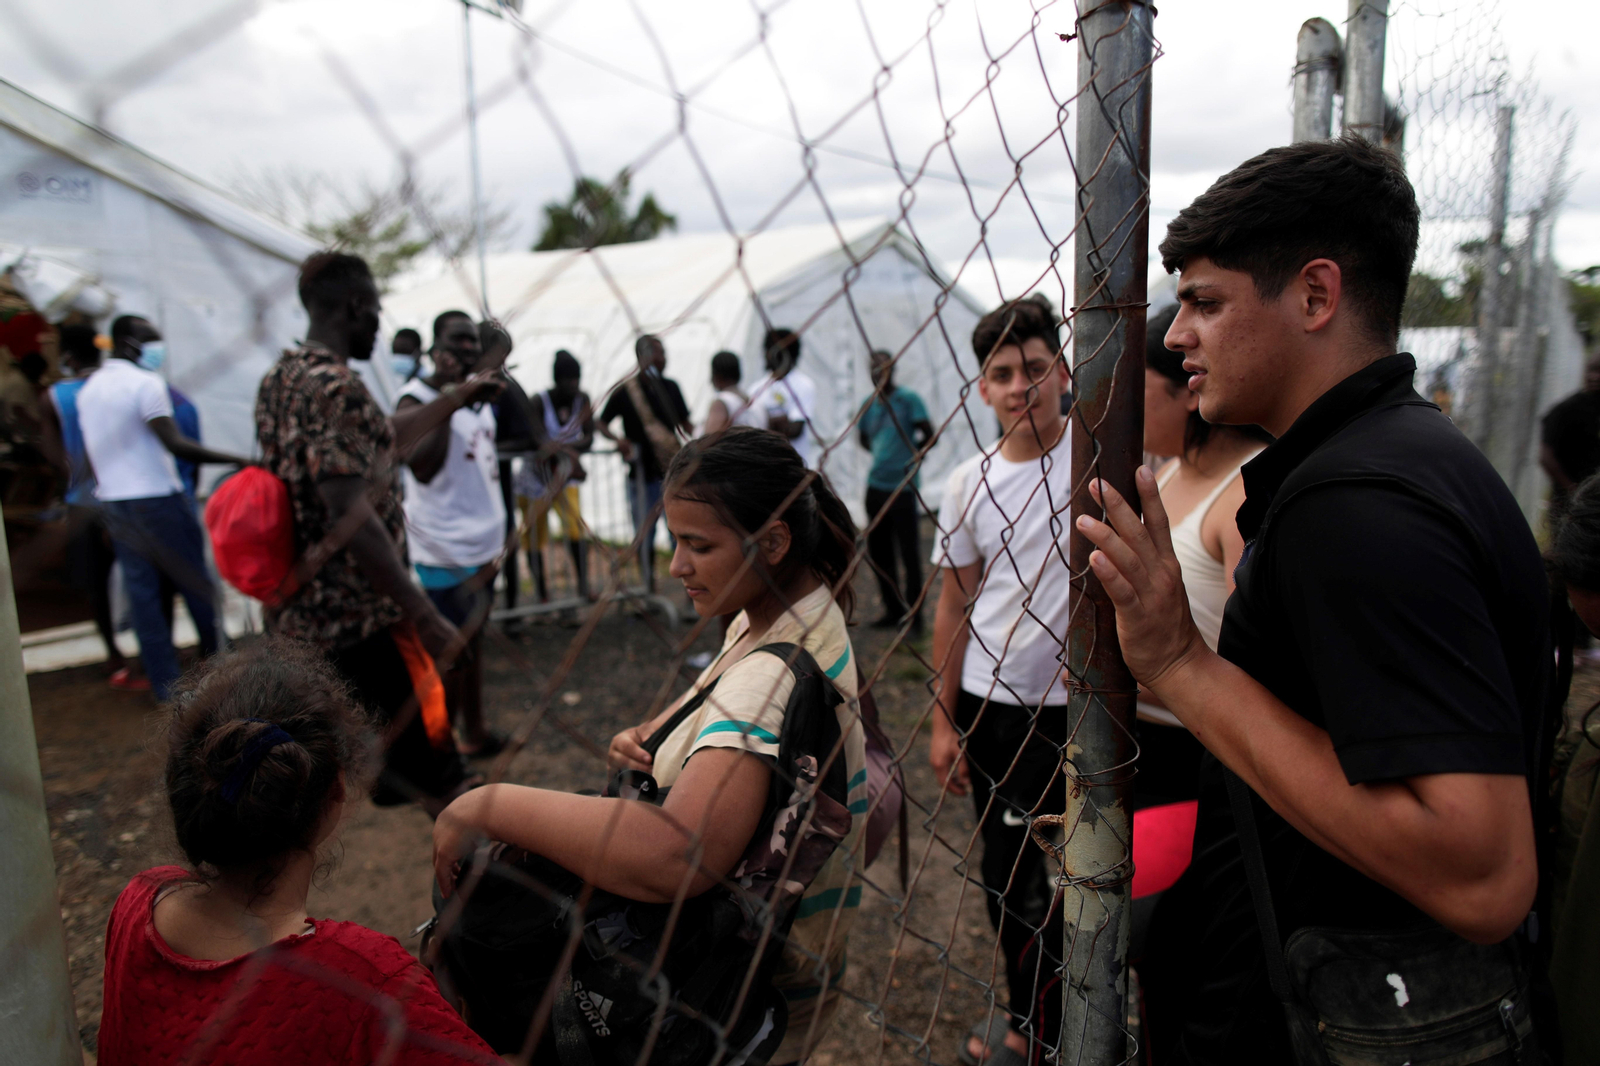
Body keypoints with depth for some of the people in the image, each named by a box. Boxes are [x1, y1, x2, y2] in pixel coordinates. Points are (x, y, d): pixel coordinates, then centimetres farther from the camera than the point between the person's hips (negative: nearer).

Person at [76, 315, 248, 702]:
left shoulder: (87, 390, 13)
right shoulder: (146, 383, -12)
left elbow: (90, 456, 16)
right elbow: (175, 444, -22)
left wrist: (107, 490, 23)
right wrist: (233, 459, -22)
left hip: (112, 505, 7)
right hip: (157, 498, -7)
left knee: (141, 592, 7)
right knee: (196, 582, 4)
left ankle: (164, 682, 11)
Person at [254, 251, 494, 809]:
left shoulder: (278, 380, 11)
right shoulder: (335, 387, -19)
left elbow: (377, 441, 23)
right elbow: (351, 515, -26)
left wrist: (455, 396, 29)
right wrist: (424, 617, -24)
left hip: (294, 612, 9)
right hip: (357, 617, -9)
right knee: (427, 762, 4)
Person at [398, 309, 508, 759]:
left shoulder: (480, 398, 12)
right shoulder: (416, 400, -14)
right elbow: (422, 467, -30)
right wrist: (446, 395, -29)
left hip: (483, 545, 8)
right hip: (445, 552, -8)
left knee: (472, 643, 18)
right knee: (450, 655, -3)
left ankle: (474, 733, 32)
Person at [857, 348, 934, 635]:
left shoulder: (908, 399, -6)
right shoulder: (868, 405, 11)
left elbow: (929, 435, -5)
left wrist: (911, 456, 3)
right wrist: (885, 454, 12)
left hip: (903, 488, -6)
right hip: (875, 485, 6)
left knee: (909, 552, -1)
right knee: (878, 551, 11)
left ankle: (914, 614, 9)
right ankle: (893, 610, 24)